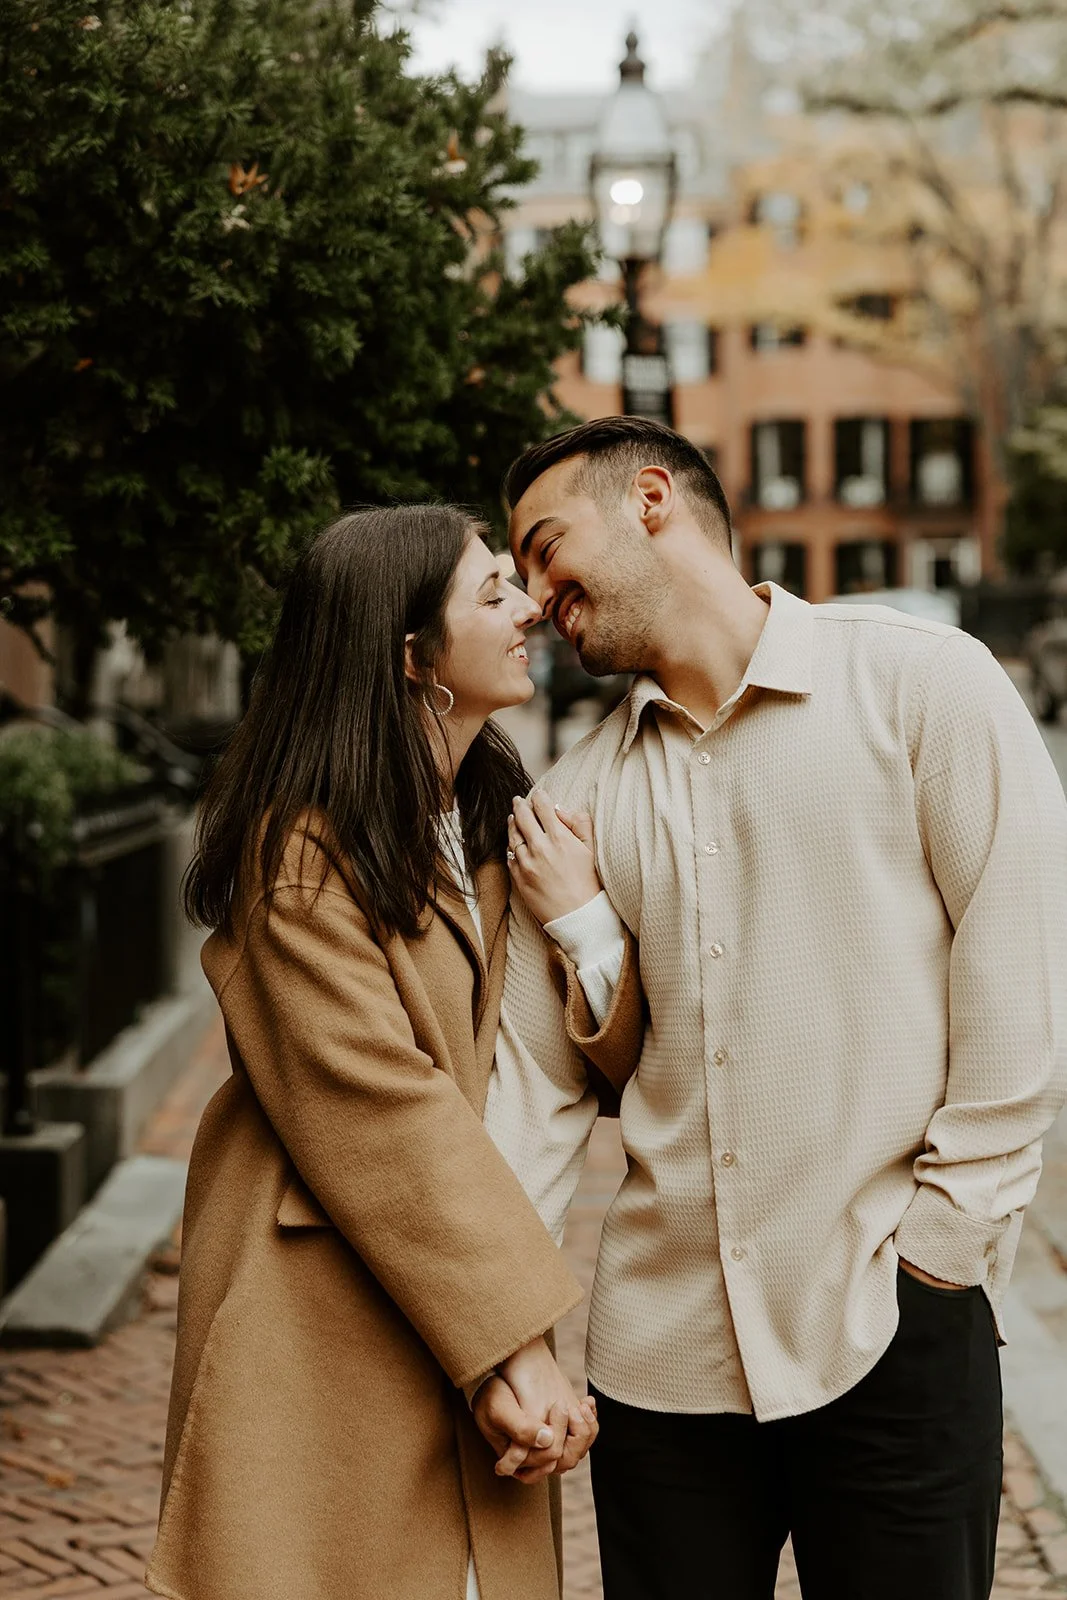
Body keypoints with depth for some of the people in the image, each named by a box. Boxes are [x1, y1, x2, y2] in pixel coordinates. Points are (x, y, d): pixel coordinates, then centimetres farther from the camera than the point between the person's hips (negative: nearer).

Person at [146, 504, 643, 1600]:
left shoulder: (496, 821, 12)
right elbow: (379, 1111, -20)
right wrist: (510, 1341, -21)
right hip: (324, 1318, -7)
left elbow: (576, 1064, 8)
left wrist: (583, 918, -10)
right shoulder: (301, 849, -14)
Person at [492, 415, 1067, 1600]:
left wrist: (943, 1237, -9)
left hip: (891, 1332, -3)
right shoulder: (574, 800, 10)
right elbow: (536, 1081, 9)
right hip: (657, 1340, 4)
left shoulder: (922, 685, -1)